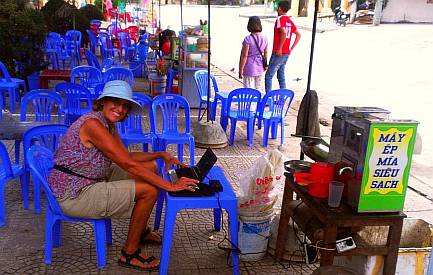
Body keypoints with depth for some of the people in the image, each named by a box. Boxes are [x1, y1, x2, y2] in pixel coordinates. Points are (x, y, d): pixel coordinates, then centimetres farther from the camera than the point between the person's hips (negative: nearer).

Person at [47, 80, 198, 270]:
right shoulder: (93, 123, -25)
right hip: (73, 196, -10)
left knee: (151, 167, 12)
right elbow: (129, 165, -28)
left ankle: (140, 231, 28)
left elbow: (127, 156, 15)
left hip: (91, 182, 10)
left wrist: (161, 154, 7)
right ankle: (129, 254, 2)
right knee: (149, 190, -15)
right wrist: (170, 186, -25)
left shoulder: (108, 124, 5)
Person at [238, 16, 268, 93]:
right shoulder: (264, 38, 2)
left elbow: (244, 56, -16)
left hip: (249, 68, -6)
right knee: (258, 90, 17)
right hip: (260, 69, 6)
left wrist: (240, 71, -10)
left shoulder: (248, 39, -17)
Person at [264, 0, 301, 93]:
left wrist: (279, 49, -22)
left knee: (268, 76, -3)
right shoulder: (290, 21, 13)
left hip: (278, 53, -9)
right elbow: (298, 35, 13)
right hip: (286, 53, 9)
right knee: (281, 76, 15)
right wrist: (291, 49, 11)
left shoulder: (280, 19, -12)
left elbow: (284, 34, -28)